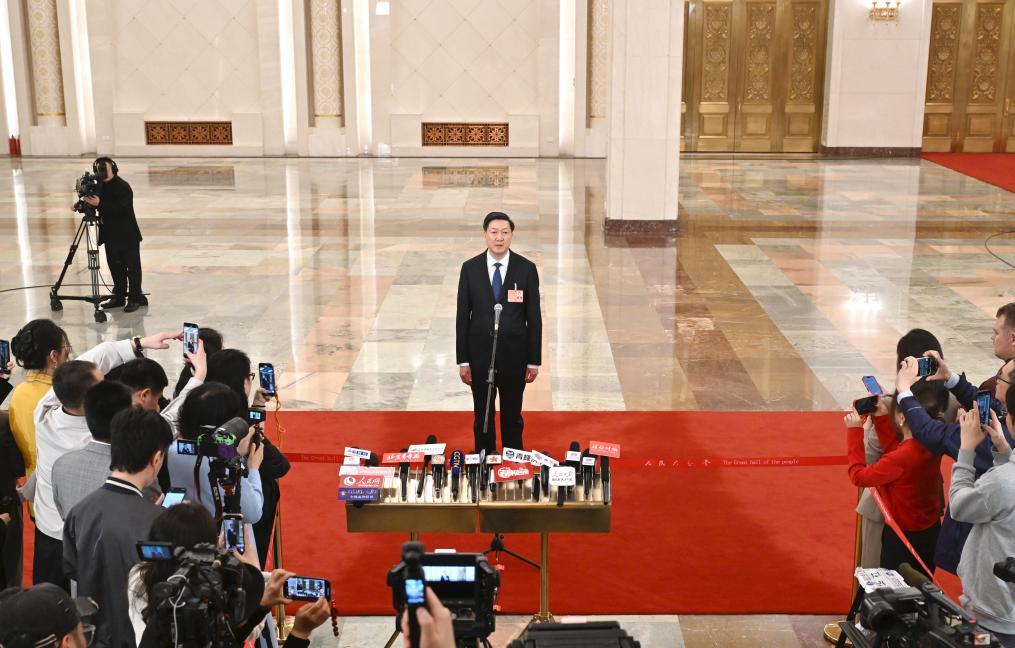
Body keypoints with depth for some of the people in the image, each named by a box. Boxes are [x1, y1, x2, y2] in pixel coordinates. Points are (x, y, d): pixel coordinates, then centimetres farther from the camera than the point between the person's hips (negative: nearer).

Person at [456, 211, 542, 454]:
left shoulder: (527, 269, -4)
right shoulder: (470, 268, -2)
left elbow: (534, 317, -2)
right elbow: (462, 316, 0)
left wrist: (534, 361, -2)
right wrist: (462, 360, -3)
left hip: (514, 356, -1)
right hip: (480, 355, 1)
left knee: (512, 417, 12)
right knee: (482, 416, 12)